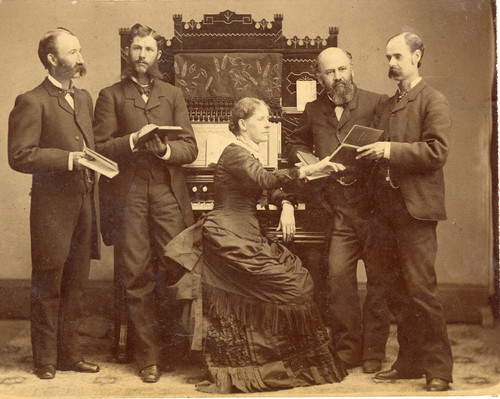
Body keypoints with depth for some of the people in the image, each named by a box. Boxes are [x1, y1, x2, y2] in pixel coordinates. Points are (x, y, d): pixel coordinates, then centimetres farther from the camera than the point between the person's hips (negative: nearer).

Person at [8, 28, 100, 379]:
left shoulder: (84, 98, 16)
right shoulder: (32, 102, -8)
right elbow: (20, 156, -15)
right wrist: (68, 159, -19)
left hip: (85, 205, 7)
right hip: (53, 208, -7)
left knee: (76, 286, 13)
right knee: (48, 288, 4)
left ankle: (69, 353, 24)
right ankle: (45, 359, 16)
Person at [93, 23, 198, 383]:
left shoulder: (173, 95, 19)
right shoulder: (111, 96, 13)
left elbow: (190, 148, 9)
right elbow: (101, 148, 3)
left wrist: (166, 149, -11)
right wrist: (133, 141, -13)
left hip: (168, 191, 1)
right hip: (128, 194, -1)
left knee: (173, 271, -7)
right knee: (137, 276, -2)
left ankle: (173, 346, 10)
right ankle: (149, 354, 7)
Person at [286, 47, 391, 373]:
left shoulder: (377, 104, -1)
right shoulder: (314, 112, 13)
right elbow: (295, 144, 28)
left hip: (375, 206, -3)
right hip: (340, 209, 3)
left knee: (378, 278, 2)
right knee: (338, 276, -2)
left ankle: (374, 351, 14)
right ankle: (347, 350, 12)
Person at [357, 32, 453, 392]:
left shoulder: (433, 102, -2)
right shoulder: (386, 106, 19)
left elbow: (437, 152, -12)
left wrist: (391, 150, -15)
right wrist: (369, 154, 1)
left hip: (415, 207, -7)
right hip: (388, 206, 7)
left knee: (420, 289, -9)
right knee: (397, 291, 9)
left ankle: (438, 369, 1)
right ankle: (409, 362, 19)